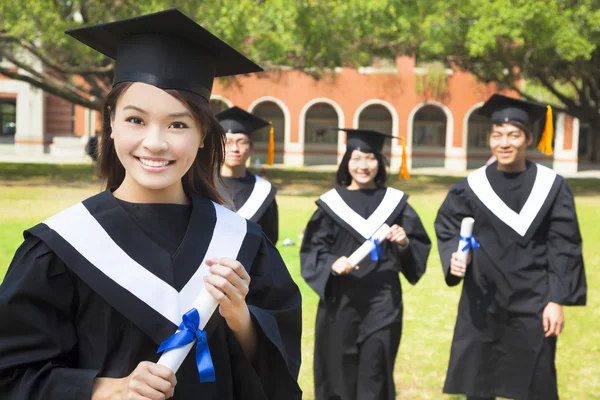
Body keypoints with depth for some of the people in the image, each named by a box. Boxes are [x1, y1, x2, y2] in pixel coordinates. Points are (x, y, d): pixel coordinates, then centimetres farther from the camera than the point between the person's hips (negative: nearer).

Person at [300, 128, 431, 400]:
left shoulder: (395, 202, 4)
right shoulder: (331, 203, 2)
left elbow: (421, 248, 6)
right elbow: (311, 250, -2)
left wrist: (404, 244, -14)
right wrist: (332, 264, -20)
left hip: (382, 304, 0)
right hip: (340, 304, 0)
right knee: (339, 374, 7)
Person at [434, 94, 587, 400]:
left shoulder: (552, 187, -4)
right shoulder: (471, 187, -1)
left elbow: (564, 249, -3)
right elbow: (446, 228, 7)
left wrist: (556, 300, -8)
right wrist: (454, 257, -14)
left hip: (532, 304, -1)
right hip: (482, 303, 1)